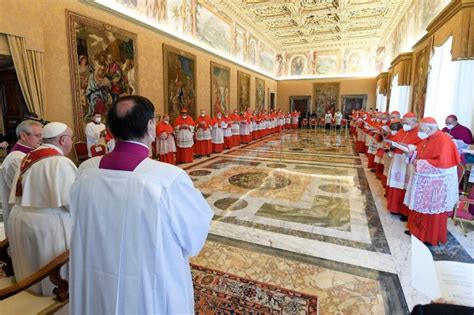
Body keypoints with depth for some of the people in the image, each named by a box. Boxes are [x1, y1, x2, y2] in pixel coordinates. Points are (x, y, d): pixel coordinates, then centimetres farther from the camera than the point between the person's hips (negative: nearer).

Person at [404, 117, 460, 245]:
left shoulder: (443, 140, -20)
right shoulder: (426, 138, 7)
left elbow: (442, 162, -27)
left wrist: (421, 163, -20)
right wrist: (414, 155, -1)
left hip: (436, 182, -8)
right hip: (423, 179, 8)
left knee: (432, 210, 3)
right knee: (419, 207, 16)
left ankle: (432, 237, 17)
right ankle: (417, 230, 30)